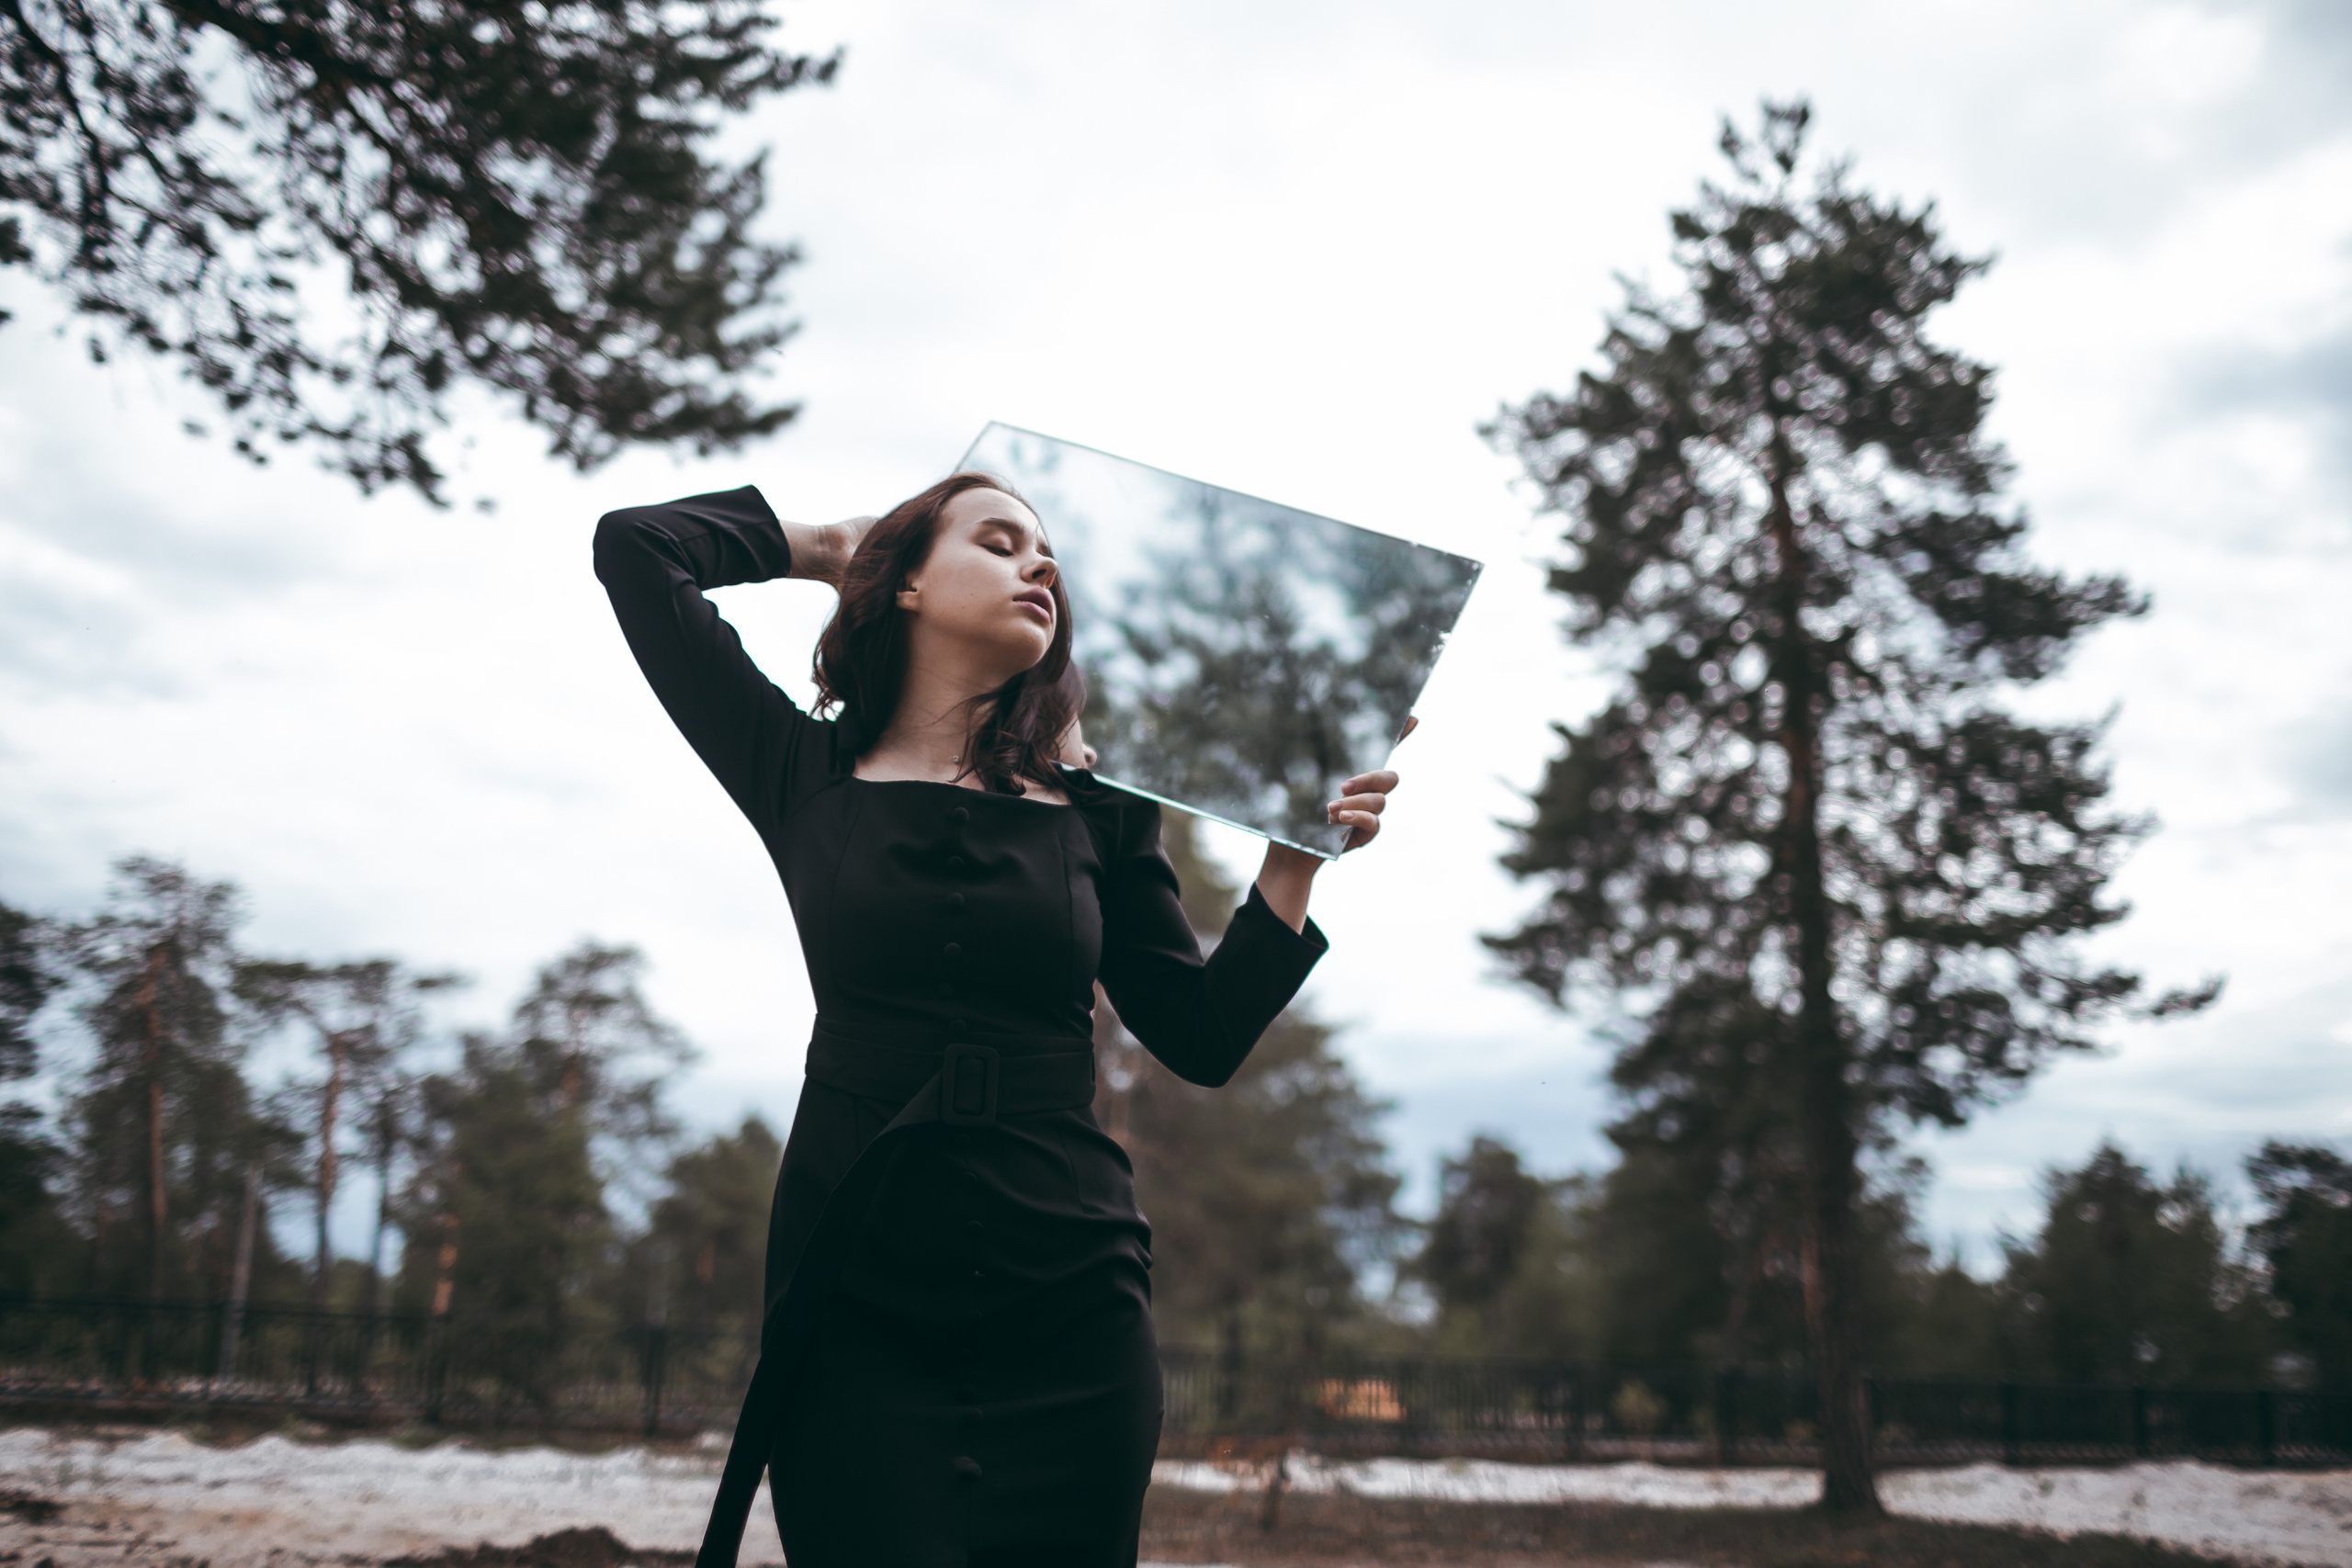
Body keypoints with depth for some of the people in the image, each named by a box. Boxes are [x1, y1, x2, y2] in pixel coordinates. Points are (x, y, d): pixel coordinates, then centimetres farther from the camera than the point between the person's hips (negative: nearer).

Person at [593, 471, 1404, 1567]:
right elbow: (635, 547, 4)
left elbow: (1203, 1040, 9)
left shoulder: (1098, 811, 10)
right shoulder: (809, 777, 6)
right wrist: (817, 549, 16)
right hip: (861, 1304, -1)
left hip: (1070, 1310, 2)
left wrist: (1295, 861, 0)